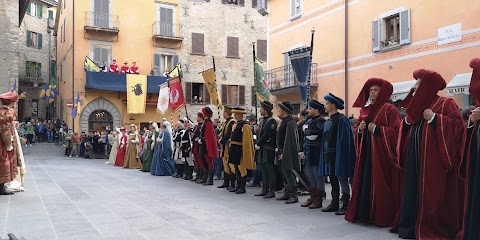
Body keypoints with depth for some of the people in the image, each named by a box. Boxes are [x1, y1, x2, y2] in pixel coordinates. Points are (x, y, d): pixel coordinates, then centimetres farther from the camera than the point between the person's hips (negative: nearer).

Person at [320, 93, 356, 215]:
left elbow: (343, 139, -16)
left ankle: (345, 205, 5)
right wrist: (325, 154, 13)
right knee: (333, 180, 13)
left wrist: (340, 156, -20)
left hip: (338, 154, -8)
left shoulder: (341, 119, -11)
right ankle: (334, 203, 21)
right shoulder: (327, 122, 15)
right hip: (329, 155, 9)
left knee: (341, 179, -3)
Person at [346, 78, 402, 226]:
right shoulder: (364, 109, 14)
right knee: (364, 182, 7)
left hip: (381, 152, -6)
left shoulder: (390, 109, -4)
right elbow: (357, 128, 20)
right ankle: (363, 213, 16)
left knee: (379, 184, -3)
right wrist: (360, 128, -2)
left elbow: (395, 131, -11)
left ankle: (381, 216, 9)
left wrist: (377, 129, -17)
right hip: (366, 151, 6)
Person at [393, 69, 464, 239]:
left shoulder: (446, 103, -3)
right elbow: (407, 131, 22)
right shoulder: (417, 106, 18)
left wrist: (434, 118, -17)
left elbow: (457, 124, -15)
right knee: (412, 191, 7)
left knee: (432, 194, -4)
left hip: (433, 158, -7)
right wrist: (407, 120, 3)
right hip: (414, 156, 7)